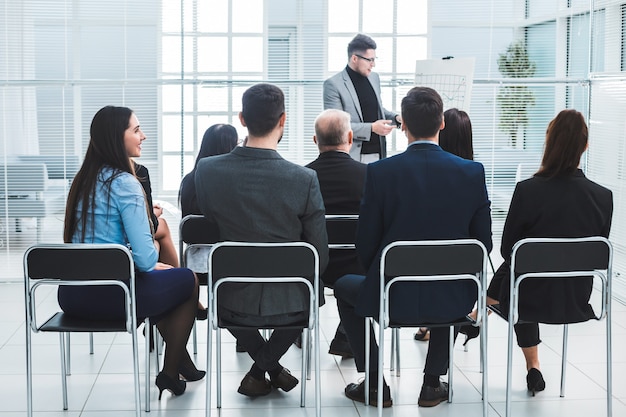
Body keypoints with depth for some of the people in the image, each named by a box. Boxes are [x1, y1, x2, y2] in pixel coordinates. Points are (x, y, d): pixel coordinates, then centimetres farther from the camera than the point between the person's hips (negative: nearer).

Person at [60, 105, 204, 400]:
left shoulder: (83, 179, 10)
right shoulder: (123, 183, -15)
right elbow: (145, 256, -21)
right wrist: (151, 264, 3)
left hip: (71, 295, 8)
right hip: (109, 296, -8)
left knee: (161, 277, 32)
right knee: (188, 279, 16)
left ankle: (181, 360, 39)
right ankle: (170, 373, 23)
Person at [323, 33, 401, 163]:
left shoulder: (374, 78, 13)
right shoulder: (333, 84, -8)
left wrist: (396, 118, 6)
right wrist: (371, 128, -19)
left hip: (378, 154, 6)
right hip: (353, 157, -6)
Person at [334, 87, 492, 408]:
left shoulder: (379, 172, -13)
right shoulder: (472, 172, -7)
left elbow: (365, 246, -7)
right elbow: (483, 243, -1)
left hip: (393, 297, -2)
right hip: (452, 302, 3)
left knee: (344, 286, 29)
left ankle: (374, 384, 25)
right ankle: (432, 384, 32)